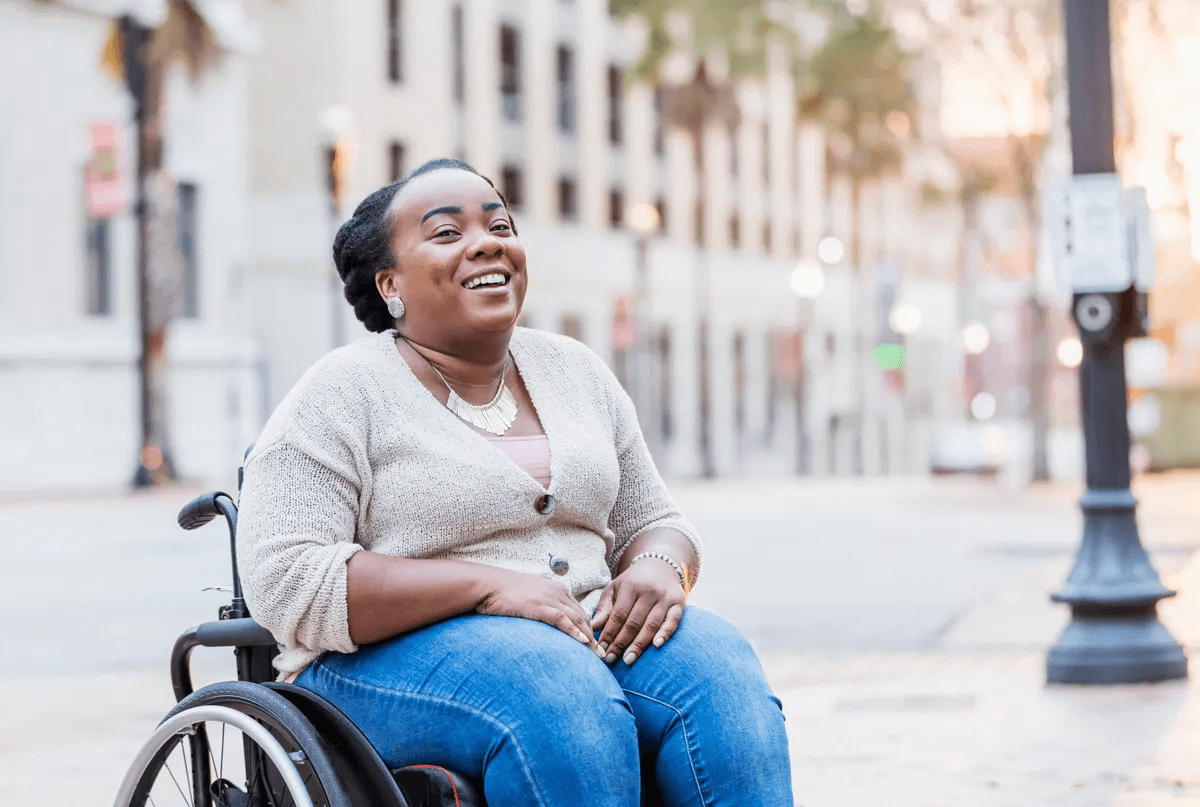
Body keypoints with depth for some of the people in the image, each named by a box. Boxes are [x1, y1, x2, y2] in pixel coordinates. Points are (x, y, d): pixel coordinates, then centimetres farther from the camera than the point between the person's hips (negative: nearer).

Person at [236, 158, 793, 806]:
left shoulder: (575, 370, 16)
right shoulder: (342, 394, -2)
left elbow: (653, 523, 21)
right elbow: (284, 583, -13)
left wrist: (657, 569, -7)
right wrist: (491, 584, -20)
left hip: (586, 632, 5)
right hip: (395, 656, -5)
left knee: (717, 665, -25)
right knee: (557, 693, -36)